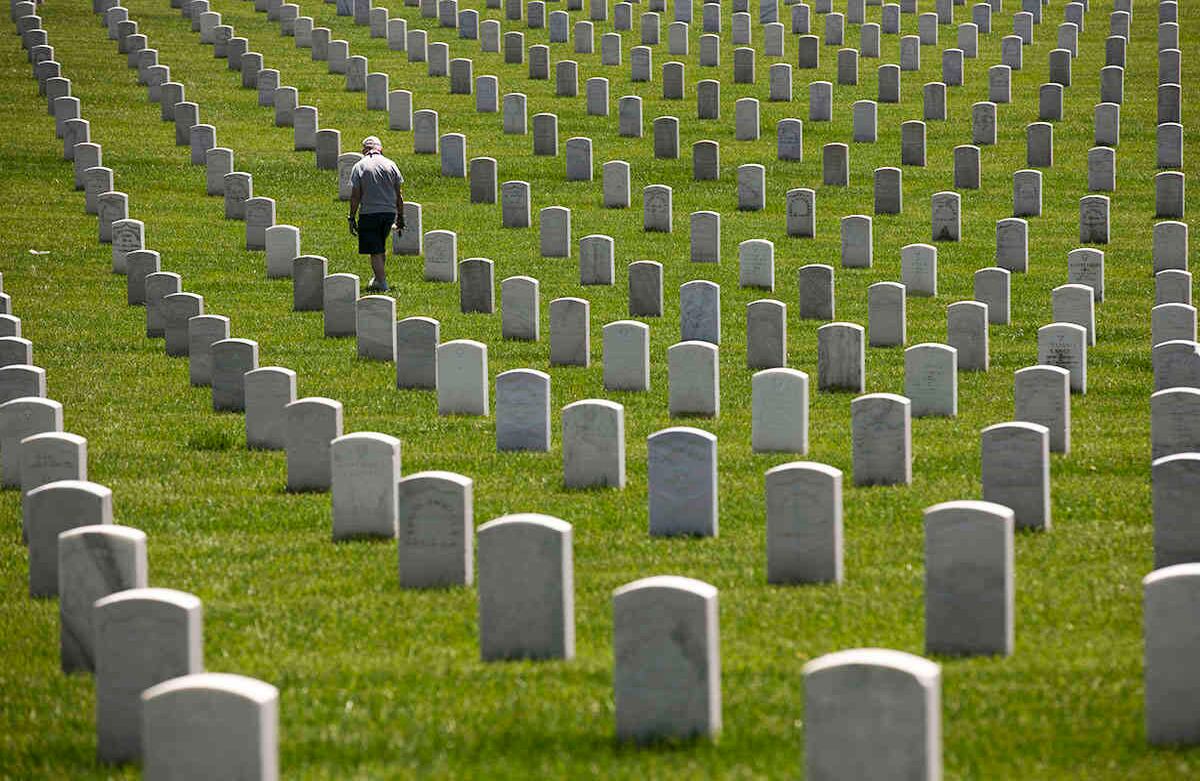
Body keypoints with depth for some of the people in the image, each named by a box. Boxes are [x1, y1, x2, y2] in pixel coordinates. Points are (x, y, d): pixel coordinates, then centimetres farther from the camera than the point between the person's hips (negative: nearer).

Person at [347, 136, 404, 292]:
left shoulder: (359, 166, -3)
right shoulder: (390, 165, 5)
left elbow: (355, 195, -6)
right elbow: (399, 195, 6)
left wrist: (352, 218, 0)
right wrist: (400, 218, 13)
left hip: (369, 213, -4)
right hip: (389, 212, 4)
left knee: (375, 251, 0)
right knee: (381, 247, 23)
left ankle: (382, 283, -5)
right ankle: (378, 277, 32)